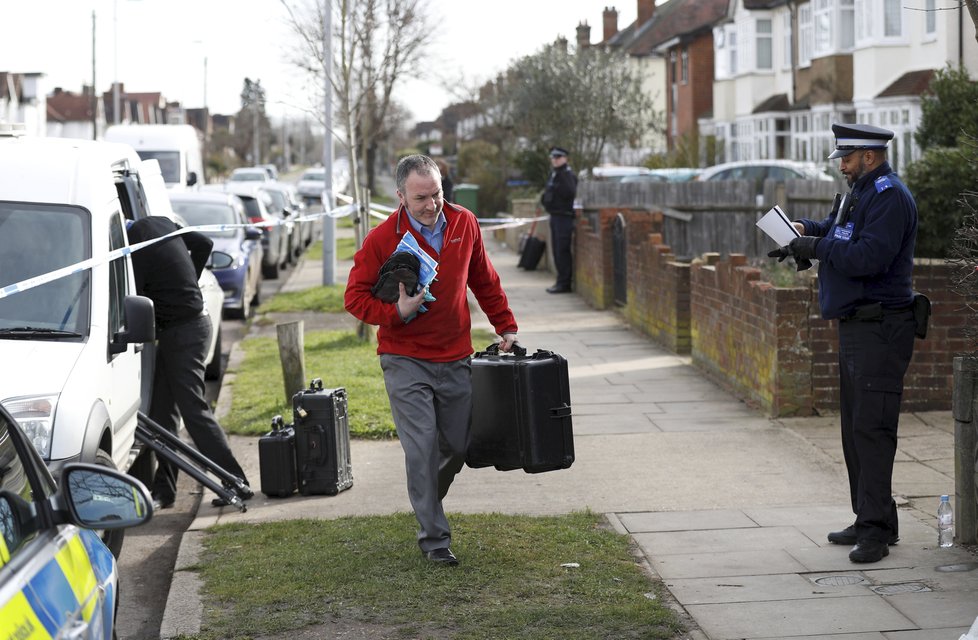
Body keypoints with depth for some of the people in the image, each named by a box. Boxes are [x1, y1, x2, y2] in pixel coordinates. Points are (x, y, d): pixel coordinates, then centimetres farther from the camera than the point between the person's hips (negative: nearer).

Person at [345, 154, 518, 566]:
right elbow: (355, 296, -5)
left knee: (458, 445, 11)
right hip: (405, 361, -4)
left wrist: (506, 327, 15)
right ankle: (433, 537, 0)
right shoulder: (383, 238, -11)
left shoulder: (464, 224, 1)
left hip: (456, 358, 4)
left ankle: (426, 504, 39)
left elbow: (484, 282, 15)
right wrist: (396, 312, -21)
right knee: (422, 447, -9)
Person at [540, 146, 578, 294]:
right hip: (554, 215, 10)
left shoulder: (568, 175, -10)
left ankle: (564, 283, -8)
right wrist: (545, 198, 7)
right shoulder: (553, 174, 17)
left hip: (564, 216, -10)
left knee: (562, 250, -10)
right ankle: (562, 281, 18)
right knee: (557, 250, 12)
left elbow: (570, 193, -25)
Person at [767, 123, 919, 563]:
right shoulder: (860, 193, 18)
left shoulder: (890, 196, -15)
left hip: (880, 330, -11)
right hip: (856, 326, 11)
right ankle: (869, 519, 21)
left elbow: (869, 256, -26)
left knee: (871, 427, -12)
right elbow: (839, 230, 31)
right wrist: (806, 229, 10)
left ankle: (876, 528, -11)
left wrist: (817, 248, -16)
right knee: (855, 426, 14)